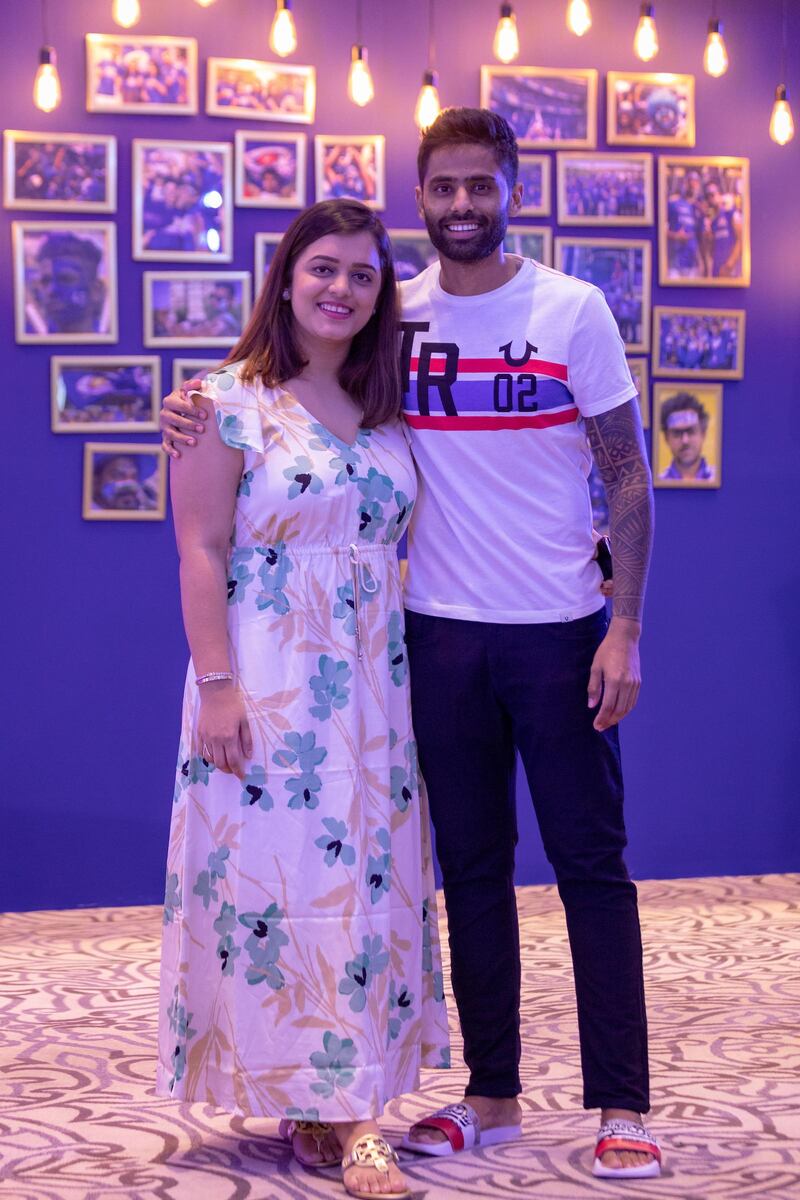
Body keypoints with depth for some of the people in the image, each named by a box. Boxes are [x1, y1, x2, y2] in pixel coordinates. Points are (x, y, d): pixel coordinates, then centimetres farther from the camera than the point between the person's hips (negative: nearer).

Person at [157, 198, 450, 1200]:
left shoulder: (386, 413, 12)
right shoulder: (232, 402, -4)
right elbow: (202, 552, -8)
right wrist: (216, 684, -16)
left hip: (369, 687, 6)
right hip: (267, 684, -6)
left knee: (369, 885, 4)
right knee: (272, 881, -4)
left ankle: (341, 1109, 10)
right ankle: (309, 1102, 4)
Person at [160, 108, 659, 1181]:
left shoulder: (572, 310, -4)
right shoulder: (396, 317, 3)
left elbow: (628, 476, -3)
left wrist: (625, 628, -10)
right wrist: (204, 411, -8)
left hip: (558, 629, -3)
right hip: (442, 632, 3)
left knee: (591, 861, 2)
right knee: (472, 868, 10)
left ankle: (622, 1106, 8)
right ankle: (493, 1096, 20)